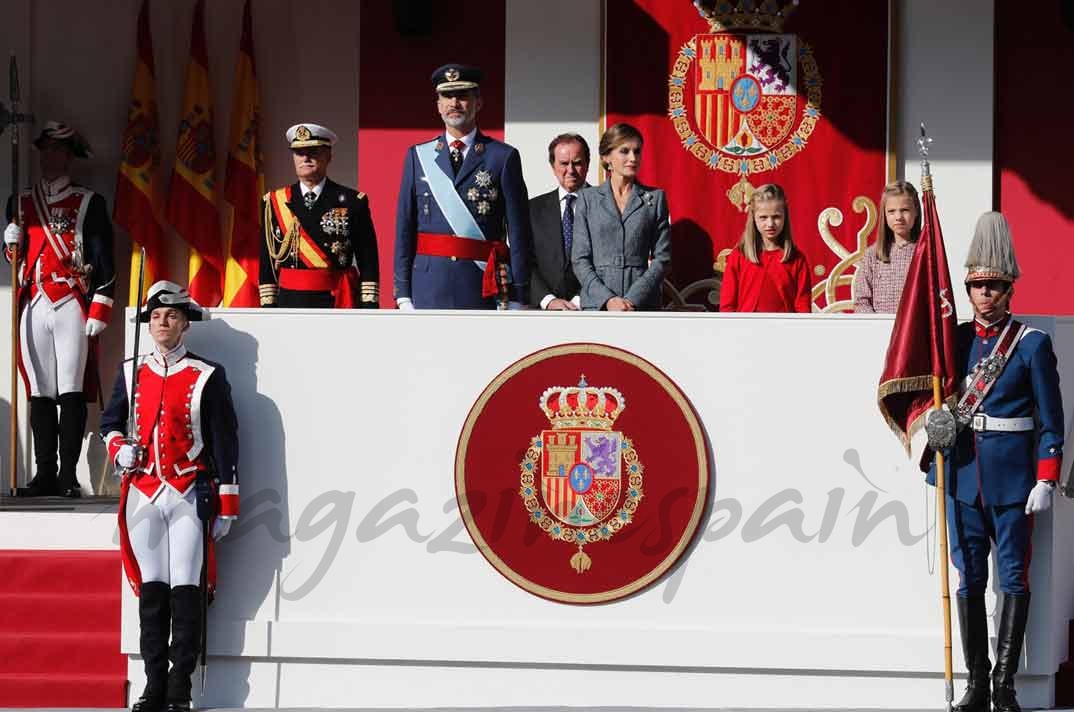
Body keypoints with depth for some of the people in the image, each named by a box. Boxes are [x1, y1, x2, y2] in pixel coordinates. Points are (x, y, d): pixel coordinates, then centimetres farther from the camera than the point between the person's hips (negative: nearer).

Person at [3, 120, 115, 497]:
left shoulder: (89, 203, 5)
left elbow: (103, 261, 2)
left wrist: (98, 311, -6)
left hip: (72, 307, -4)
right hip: (33, 307, 4)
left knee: (71, 392, -8)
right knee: (40, 394, 3)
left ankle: (68, 475, -8)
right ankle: (45, 475, 5)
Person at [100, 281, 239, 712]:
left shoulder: (207, 377, 1)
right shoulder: (131, 373, 12)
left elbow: (225, 443, 1)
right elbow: (109, 421, 24)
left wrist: (227, 505, -3)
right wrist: (118, 449, 1)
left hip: (189, 497, -3)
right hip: (143, 495, 3)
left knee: (186, 592, -6)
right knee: (151, 591, 3)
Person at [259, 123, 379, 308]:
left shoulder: (352, 202, 1)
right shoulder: (274, 202, 8)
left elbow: (368, 264, 0)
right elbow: (267, 264, 9)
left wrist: (369, 308, -7)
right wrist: (268, 307, 3)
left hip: (338, 304, -2)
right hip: (290, 303, 2)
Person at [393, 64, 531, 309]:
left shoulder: (503, 157, 4)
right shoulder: (418, 156, 11)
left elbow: (519, 233, 1)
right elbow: (404, 229, 9)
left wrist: (517, 298, -4)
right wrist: (403, 295, 2)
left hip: (483, 288, -2)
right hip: (429, 286, 2)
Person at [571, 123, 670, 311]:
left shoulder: (655, 198, 11)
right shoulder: (588, 199, 11)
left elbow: (662, 258, 5)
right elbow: (580, 260, 5)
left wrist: (632, 300, -7)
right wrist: (608, 299, -8)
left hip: (642, 304, 0)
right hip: (597, 306, 0)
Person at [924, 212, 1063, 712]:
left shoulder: (1032, 343, -2)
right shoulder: (955, 338, 8)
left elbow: (1051, 420, -3)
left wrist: (1046, 481, -10)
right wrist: (937, 422, -10)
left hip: (1012, 477, -4)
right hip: (963, 473, 4)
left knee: (1013, 577, -1)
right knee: (969, 577, 4)